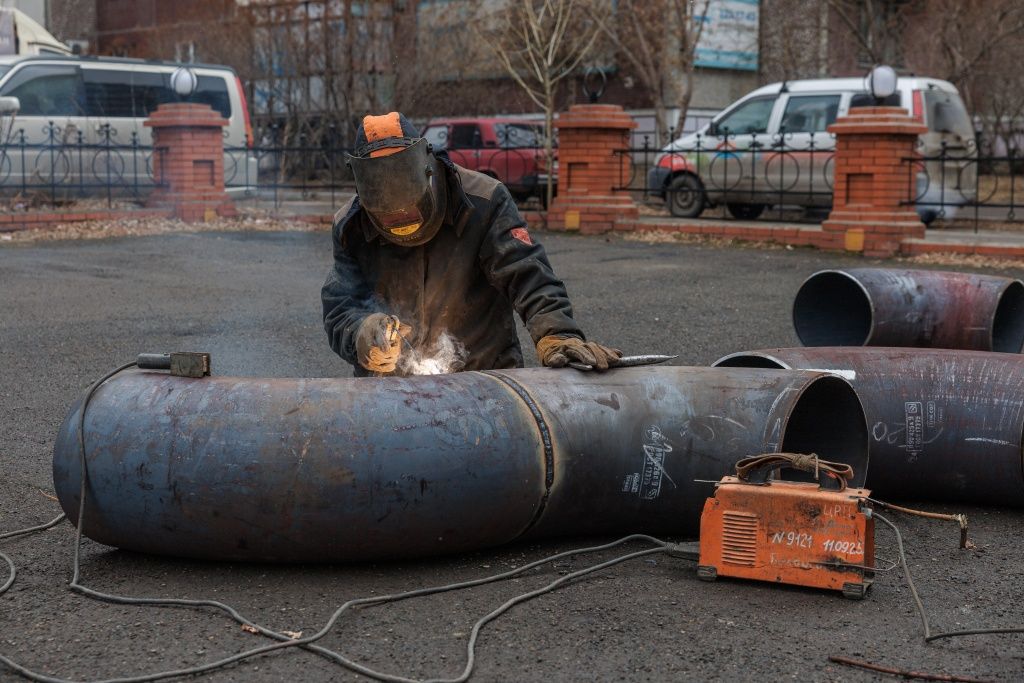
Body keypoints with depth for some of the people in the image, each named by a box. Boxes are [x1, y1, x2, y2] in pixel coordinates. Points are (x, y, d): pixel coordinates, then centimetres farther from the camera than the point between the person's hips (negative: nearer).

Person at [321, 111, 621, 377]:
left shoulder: (483, 203, -10)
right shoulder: (351, 227, 0)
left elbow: (528, 275, -16)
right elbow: (339, 308, -4)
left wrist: (557, 334, -34)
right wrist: (363, 335, -28)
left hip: (484, 378, -4)